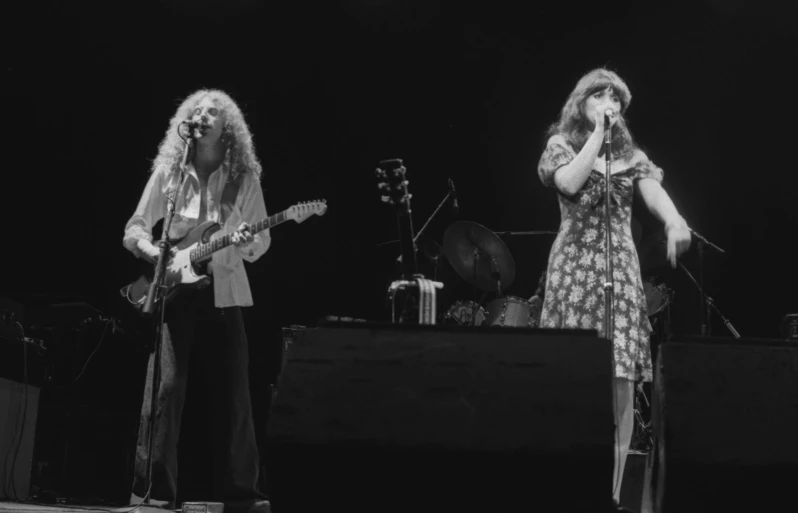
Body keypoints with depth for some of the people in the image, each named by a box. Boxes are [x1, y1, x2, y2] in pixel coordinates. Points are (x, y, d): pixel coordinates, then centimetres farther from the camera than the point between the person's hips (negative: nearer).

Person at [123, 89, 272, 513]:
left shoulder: (245, 177, 5)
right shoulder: (168, 172, 4)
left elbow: (261, 240, 7)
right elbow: (134, 229, 7)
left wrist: (248, 242, -15)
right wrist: (155, 254, -12)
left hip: (223, 293, 1)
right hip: (173, 290, -1)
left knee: (232, 393, 1)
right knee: (165, 386, -10)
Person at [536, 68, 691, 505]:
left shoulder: (632, 155, 17)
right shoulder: (560, 145, 9)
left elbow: (654, 192, -2)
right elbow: (570, 182, -12)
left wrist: (674, 222, -25)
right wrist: (598, 132, -4)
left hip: (621, 270, 3)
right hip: (574, 269, -3)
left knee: (621, 382, -6)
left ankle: (613, 492, -2)